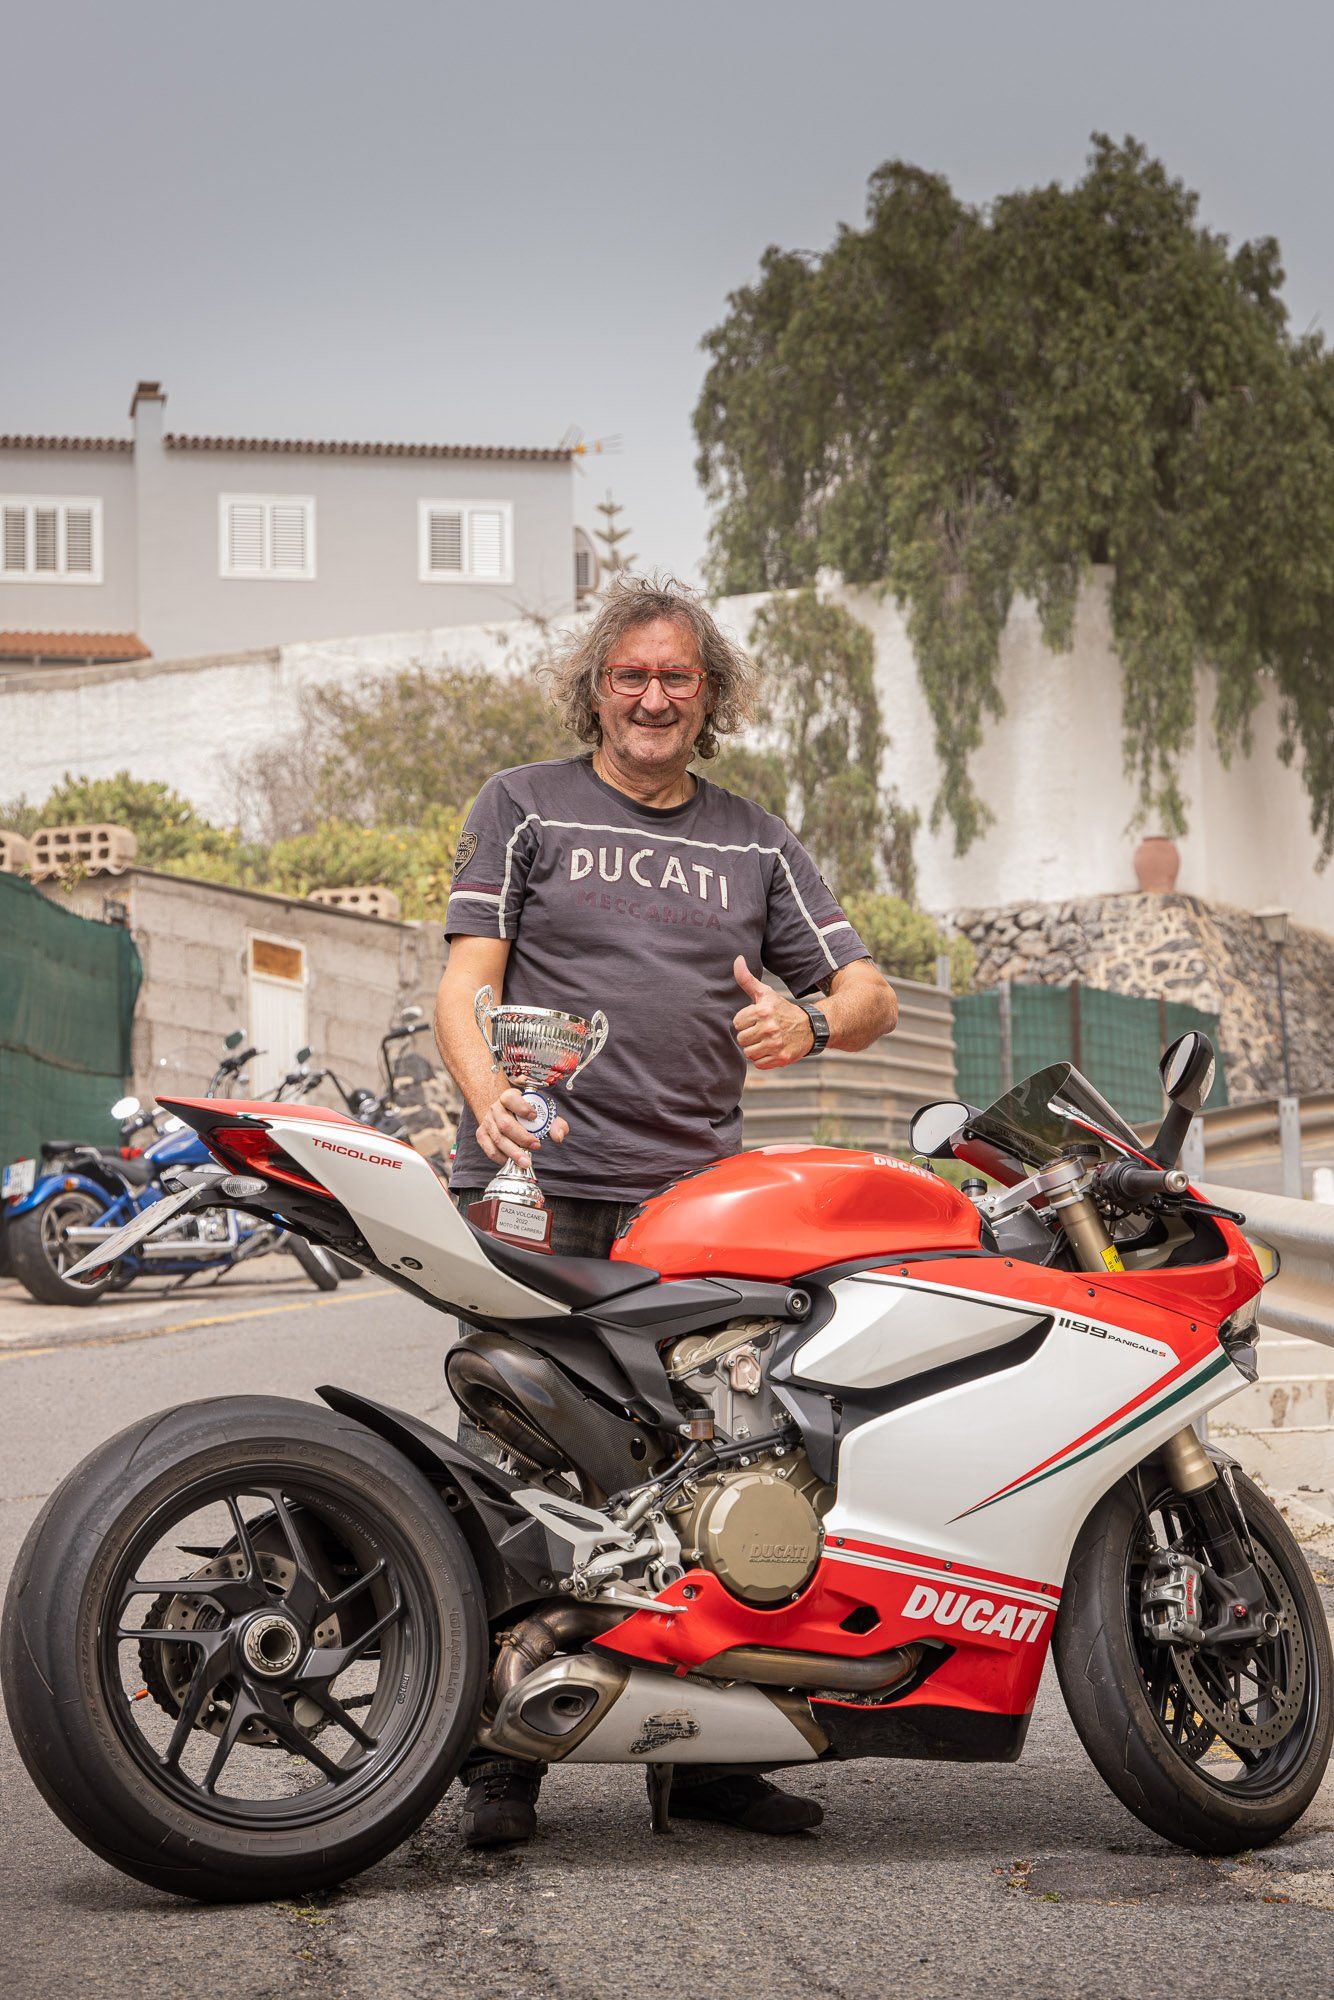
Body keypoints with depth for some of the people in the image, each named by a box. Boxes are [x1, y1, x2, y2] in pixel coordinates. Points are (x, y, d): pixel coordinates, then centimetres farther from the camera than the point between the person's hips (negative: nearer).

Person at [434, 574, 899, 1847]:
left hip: (698, 1194, 3)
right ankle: (501, 1757, -1)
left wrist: (810, 1021, -7)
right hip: (535, 1185, -2)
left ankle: (706, 1750, 1)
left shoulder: (756, 842, 22)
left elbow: (869, 993, 17)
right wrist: (488, 1096, -18)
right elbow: (465, 979, 3)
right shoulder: (523, 807, 13)